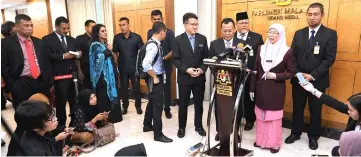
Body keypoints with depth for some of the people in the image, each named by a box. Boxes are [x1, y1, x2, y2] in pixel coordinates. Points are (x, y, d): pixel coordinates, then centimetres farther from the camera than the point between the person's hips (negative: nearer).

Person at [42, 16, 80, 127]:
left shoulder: (71, 40, 17)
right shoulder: (47, 39, -1)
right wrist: (63, 56, -18)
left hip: (73, 74, 5)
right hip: (59, 76, -5)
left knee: (75, 101, 11)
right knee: (61, 103, 5)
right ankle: (61, 126, 17)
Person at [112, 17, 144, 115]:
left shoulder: (136, 37, -8)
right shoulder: (117, 38, -2)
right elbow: (115, 53, 5)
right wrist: (115, 65, -1)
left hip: (135, 67, -1)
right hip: (122, 68, 2)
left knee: (136, 88, 7)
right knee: (124, 88, 11)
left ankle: (138, 107, 23)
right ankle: (125, 107, 27)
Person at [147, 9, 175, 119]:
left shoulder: (169, 32, -7)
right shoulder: (150, 33, 7)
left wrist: (163, 59, -20)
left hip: (165, 65, -3)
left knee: (166, 87, 8)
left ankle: (167, 109, 22)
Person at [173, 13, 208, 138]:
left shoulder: (202, 39, 5)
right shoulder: (178, 40, -3)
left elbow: (206, 57, 5)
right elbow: (175, 59, -7)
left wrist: (202, 69, -11)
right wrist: (186, 70, -18)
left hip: (199, 77, 3)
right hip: (184, 77, -2)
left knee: (199, 103, 12)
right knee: (183, 104, 9)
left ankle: (199, 126, 30)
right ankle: (182, 127, 25)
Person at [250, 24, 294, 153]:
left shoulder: (287, 51, -8)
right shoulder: (261, 49, 3)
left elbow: (290, 73, -4)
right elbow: (255, 70, 5)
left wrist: (275, 76, -19)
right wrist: (252, 89, 4)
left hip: (276, 90, -3)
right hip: (261, 88, 4)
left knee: (274, 117, 7)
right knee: (260, 116, 13)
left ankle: (274, 143, 23)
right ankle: (260, 140, 29)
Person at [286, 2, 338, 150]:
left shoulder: (330, 34, -4)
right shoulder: (299, 33, 6)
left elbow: (330, 58, -10)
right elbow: (293, 55, 4)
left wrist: (313, 75, -16)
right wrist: (297, 74, -9)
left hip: (317, 80, -2)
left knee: (315, 110, 10)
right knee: (297, 108, 13)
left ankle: (313, 137, 29)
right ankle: (295, 133, 30)